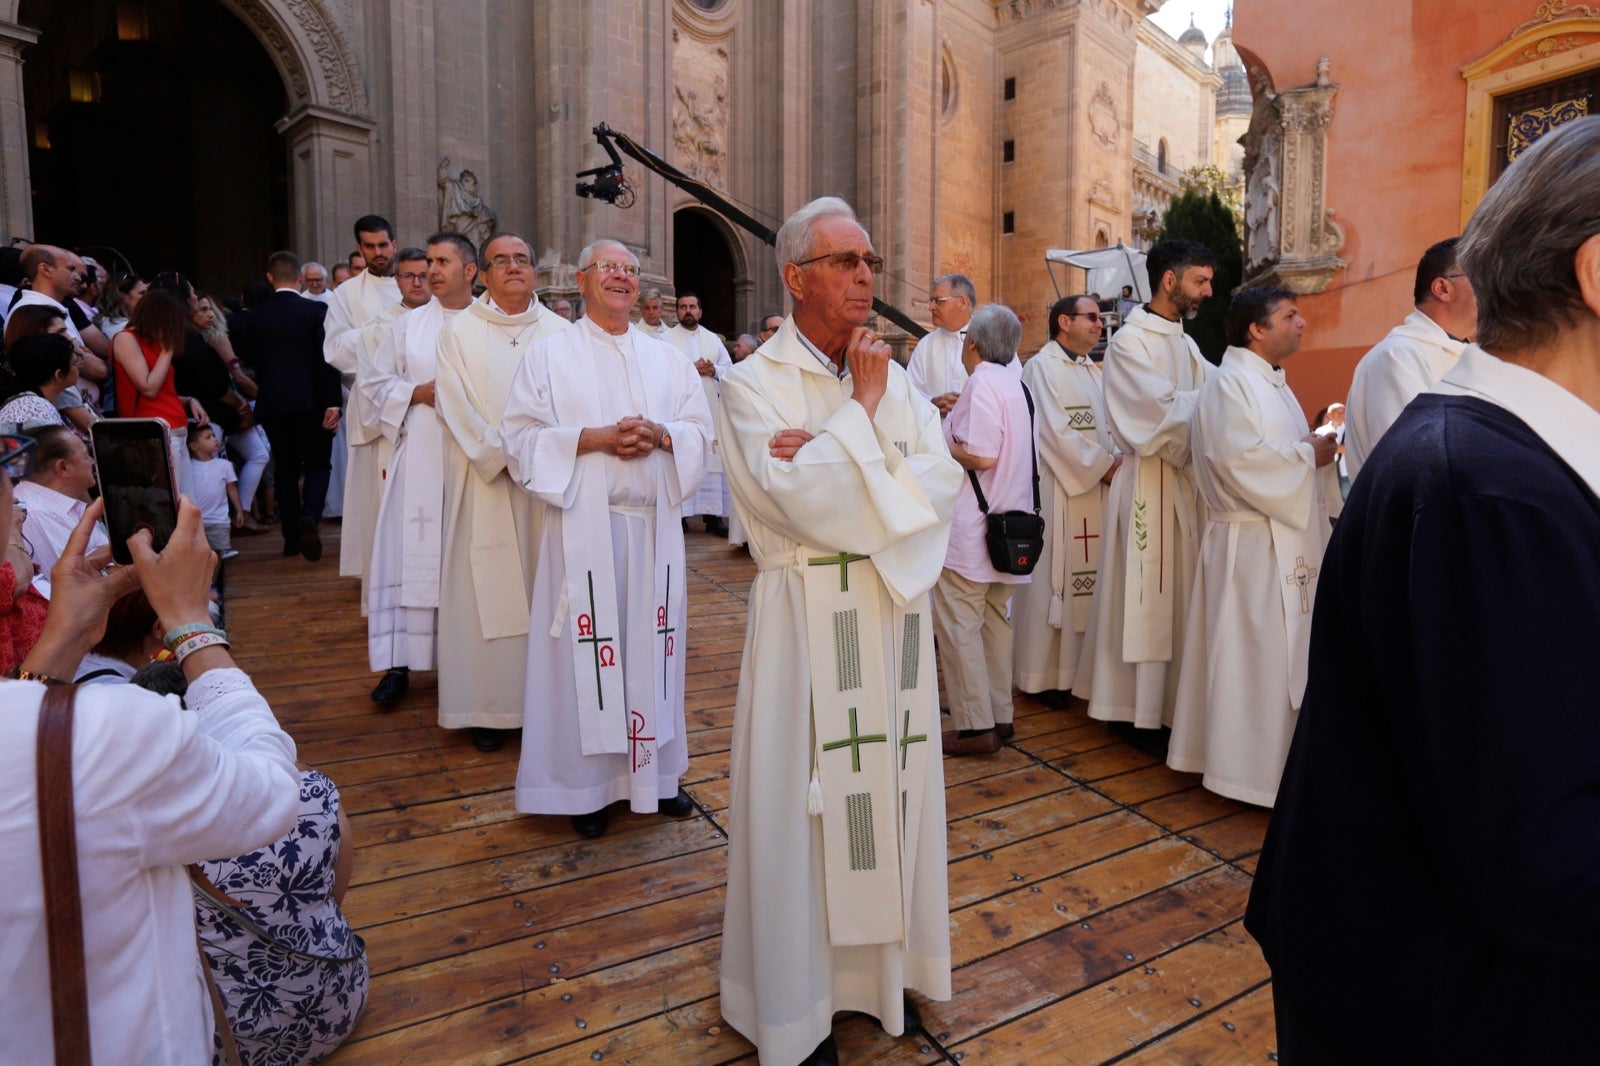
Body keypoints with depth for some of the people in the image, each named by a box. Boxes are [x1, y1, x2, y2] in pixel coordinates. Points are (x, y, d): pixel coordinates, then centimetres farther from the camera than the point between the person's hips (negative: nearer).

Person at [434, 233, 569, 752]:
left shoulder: (560, 332, 5)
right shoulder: (459, 332, 2)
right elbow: (457, 408, -4)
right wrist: (504, 453, -13)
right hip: (483, 480, -1)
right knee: (485, 588, 2)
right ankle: (488, 705, 13)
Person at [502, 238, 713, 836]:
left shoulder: (666, 359, 15)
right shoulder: (550, 355, 5)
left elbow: (701, 432, 9)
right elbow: (521, 437, -4)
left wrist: (660, 434, -12)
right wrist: (593, 438, -16)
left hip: (654, 524, 4)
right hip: (583, 524, -3)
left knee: (652, 645, 9)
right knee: (588, 649, 0)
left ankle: (655, 773, 23)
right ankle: (585, 783, 15)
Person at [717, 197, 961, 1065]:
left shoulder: (893, 377, 9)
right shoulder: (755, 383, -6)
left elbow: (942, 483, -5)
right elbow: (807, 501, -20)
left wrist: (831, 452, -15)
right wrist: (862, 409, -10)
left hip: (897, 607, 5)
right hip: (809, 618, -5)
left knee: (891, 784, 15)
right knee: (807, 797, 6)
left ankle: (882, 966, 36)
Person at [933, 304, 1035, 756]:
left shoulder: (982, 383, -13)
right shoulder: (1015, 384, 15)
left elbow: (981, 456, -21)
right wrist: (954, 427, 17)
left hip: (971, 529, -9)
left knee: (958, 625, -3)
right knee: (995, 620, 16)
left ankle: (975, 727, 2)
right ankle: (999, 715, 24)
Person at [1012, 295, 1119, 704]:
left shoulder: (1094, 371, 18)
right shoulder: (1042, 367, -6)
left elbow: (1106, 427, 13)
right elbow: (1056, 431, -15)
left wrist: (1116, 460, -6)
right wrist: (1103, 466, -13)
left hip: (1096, 489, 8)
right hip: (1057, 489, -8)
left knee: (1088, 575, 9)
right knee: (1053, 577, -3)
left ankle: (1079, 667, 19)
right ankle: (1045, 674, 6)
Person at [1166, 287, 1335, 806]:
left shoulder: (1272, 382, 19)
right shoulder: (1230, 383, -14)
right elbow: (1242, 459, -25)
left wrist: (1316, 444, 5)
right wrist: (1308, 454, -13)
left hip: (1287, 542, 10)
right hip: (1252, 546, -10)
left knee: (1283, 654, 15)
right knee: (1257, 658, -4)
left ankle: (1272, 756, 28)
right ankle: (1251, 769, 8)